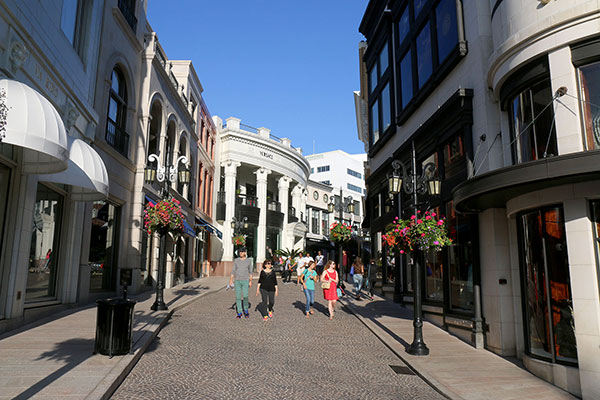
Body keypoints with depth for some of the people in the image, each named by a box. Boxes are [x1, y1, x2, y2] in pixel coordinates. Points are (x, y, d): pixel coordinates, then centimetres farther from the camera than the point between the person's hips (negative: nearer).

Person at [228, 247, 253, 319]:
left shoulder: (248, 260, 1)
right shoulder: (236, 260, 3)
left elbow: (250, 271, 5)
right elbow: (233, 271, 5)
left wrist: (250, 281, -1)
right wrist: (231, 280, -4)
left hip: (245, 281, -1)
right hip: (237, 281, 1)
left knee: (245, 296, -9)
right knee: (238, 297, 0)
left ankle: (246, 310, 15)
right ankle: (239, 313, 10)